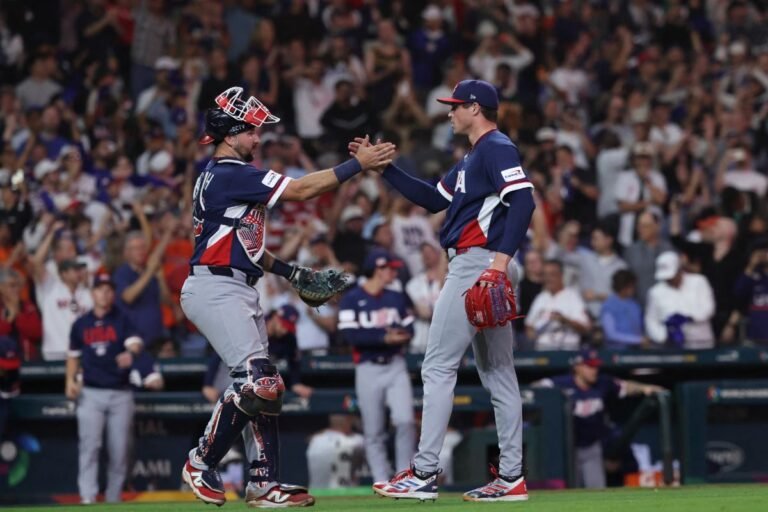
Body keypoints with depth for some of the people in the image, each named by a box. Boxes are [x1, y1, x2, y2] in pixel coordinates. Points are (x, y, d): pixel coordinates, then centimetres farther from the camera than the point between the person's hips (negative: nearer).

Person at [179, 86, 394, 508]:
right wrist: (358, 164, -12)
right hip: (216, 290, -11)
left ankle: (264, 482, 7)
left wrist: (289, 271, 17)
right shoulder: (230, 175, -13)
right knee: (253, 380, -16)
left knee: (265, 385, 7)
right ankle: (201, 463, -5)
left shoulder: (223, 176, 19)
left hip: (238, 293, 11)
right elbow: (302, 190, -16)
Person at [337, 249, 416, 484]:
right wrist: (384, 337, -21)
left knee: (404, 420, -12)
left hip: (395, 366, 3)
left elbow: (408, 330, 11)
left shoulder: (397, 298, 13)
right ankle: (382, 481, 9)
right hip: (368, 370, -3)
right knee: (373, 432, 2)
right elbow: (350, 334, -13)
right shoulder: (351, 300, -3)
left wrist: (401, 335, -13)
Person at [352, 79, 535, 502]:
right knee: (497, 373, 8)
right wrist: (384, 167, 20)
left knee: (438, 367, -9)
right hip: (470, 266, 11)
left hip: (477, 263, -11)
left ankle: (424, 474, -10)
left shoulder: (497, 148, -9)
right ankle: (511, 477, 8)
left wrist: (501, 258, -30)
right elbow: (433, 200, 26)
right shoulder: (471, 159, 22)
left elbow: (523, 201, -21)